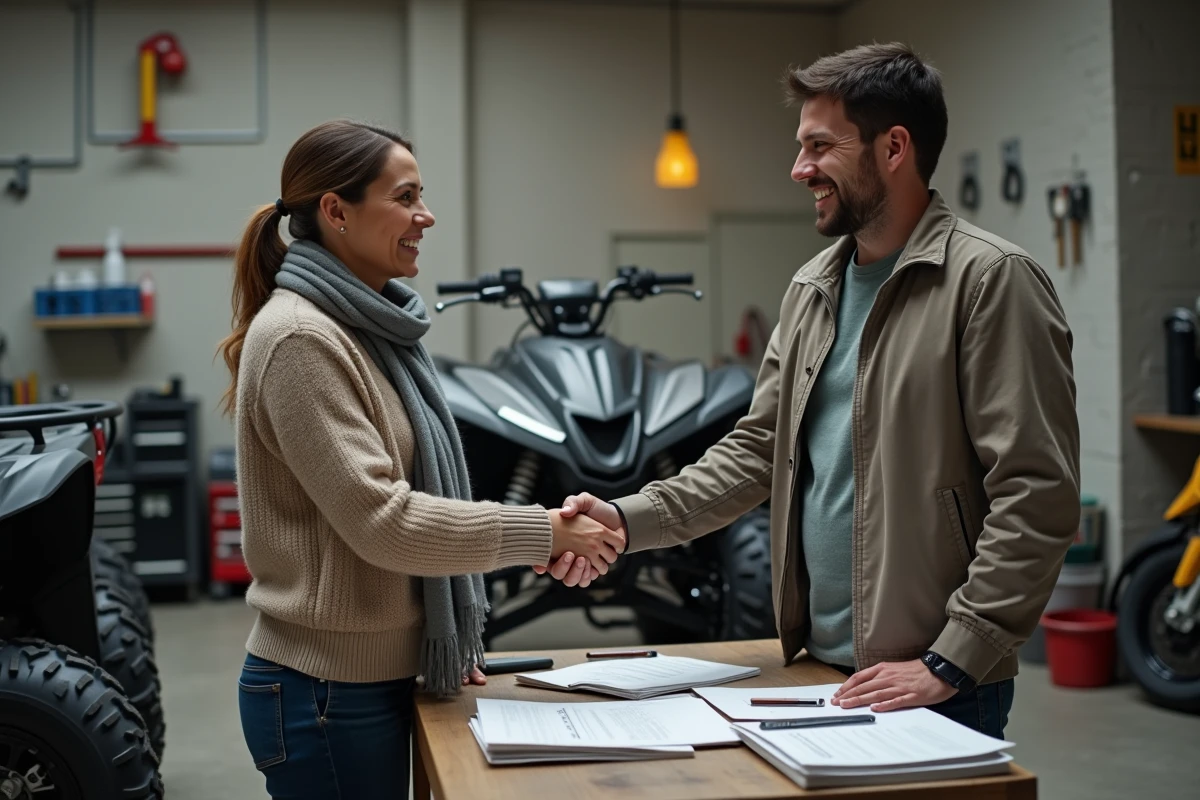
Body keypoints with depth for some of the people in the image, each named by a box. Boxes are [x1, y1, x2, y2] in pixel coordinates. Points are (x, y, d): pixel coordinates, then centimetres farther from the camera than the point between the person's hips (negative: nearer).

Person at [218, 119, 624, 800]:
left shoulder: (367, 325, 11)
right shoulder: (300, 339, -18)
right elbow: (379, 520, -23)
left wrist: (448, 643, 14)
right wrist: (544, 532, -19)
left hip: (376, 677, 9)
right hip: (328, 694, -9)